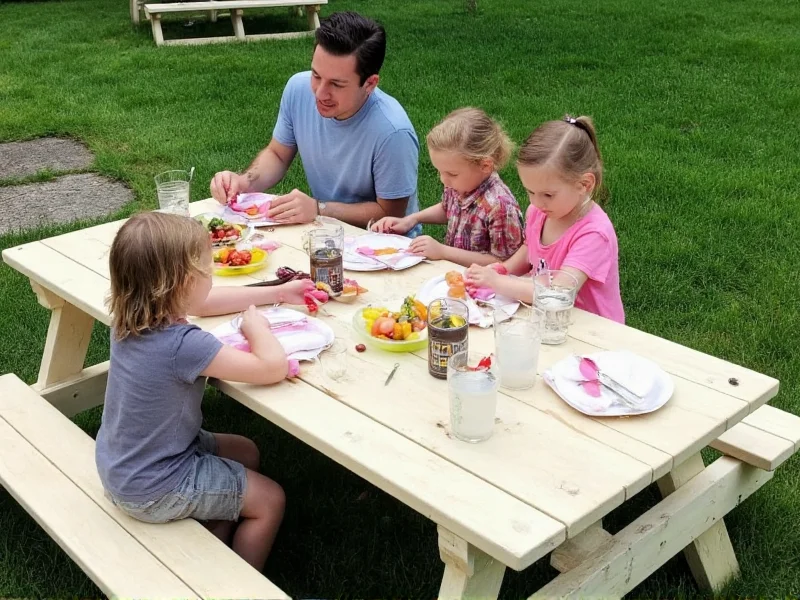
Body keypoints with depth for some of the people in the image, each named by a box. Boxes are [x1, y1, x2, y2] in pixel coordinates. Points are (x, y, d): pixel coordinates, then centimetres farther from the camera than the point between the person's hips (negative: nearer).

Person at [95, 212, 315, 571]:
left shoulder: (130, 317, -9)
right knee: (270, 500, 9)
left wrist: (277, 293, 13)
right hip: (151, 490, -8)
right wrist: (256, 326, -9)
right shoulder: (182, 345, -35)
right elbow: (274, 368, -29)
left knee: (245, 453, 25)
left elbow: (206, 302, 9)